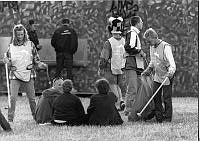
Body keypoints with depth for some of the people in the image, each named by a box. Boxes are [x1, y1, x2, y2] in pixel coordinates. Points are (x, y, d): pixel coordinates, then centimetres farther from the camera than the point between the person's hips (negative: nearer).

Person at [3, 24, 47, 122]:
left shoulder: (30, 45, 4)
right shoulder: (11, 47, 6)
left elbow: (36, 60, 7)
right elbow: (9, 63, 10)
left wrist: (41, 65, -11)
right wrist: (7, 61, -11)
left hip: (28, 75, 0)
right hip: (15, 75, 0)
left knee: (32, 98, 5)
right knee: (12, 98, -9)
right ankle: (10, 118, -3)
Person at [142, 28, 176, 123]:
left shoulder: (165, 47, -19)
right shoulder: (152, 47, 6)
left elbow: (171, 62, -30)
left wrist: (171, 72, -46)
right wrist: (149, 69, 8)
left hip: (166, 76, -7)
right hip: (157, 76, 7)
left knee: (167, 98, -3)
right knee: (156, 97, 5)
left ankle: (167, 119, 5)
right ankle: (159, 118, 12)